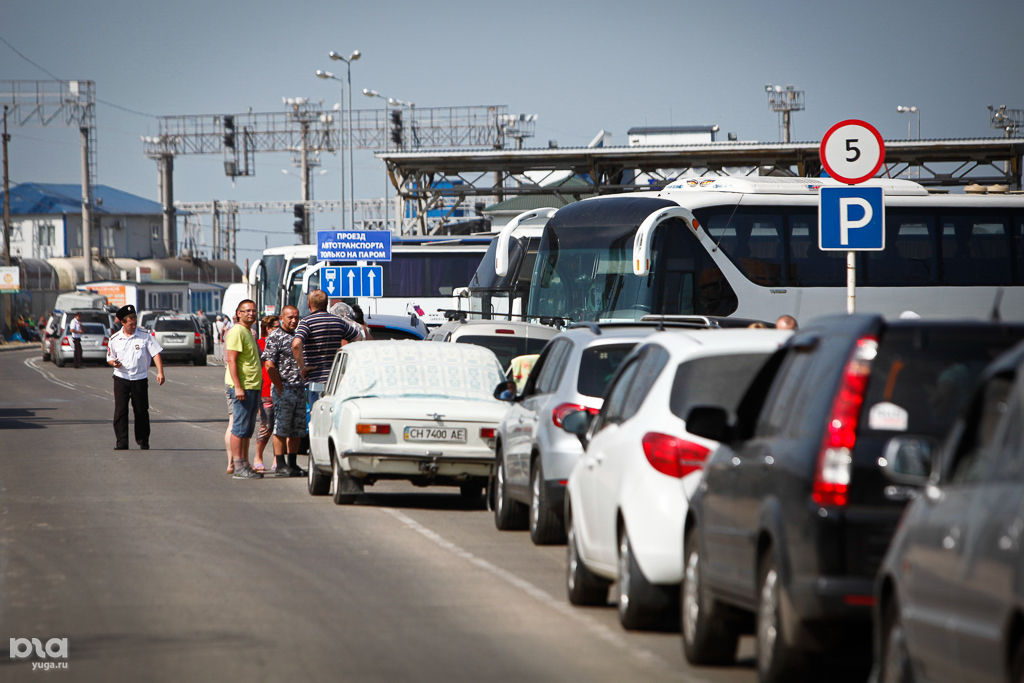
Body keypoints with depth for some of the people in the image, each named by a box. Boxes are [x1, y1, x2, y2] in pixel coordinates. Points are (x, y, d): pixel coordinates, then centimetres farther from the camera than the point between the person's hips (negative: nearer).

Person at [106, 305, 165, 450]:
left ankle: (143, 441, 21)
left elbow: (156, 354, -6)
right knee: (120, 411, -7)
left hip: (140, 379, -1)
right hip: (121, 378, 1)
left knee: (141, 411, 6)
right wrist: (114, 363, -14)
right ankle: (121, 443, -5)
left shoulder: (145, 337, -2)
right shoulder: (114, 339, 3)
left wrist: (160, 372, -18)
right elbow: (110, 358, 11)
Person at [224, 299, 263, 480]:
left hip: (253, 387, 10)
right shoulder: (236, 332, -11)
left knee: (247, 430, 11)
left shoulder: (248, 332, 20)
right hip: (242, 387, -10)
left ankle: (244, 464, 14)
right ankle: (238, 466, -9)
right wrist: (238, 387, -24)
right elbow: (232, 361, -18)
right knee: (240, 427, -9)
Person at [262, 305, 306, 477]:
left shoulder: (297, 337, 17)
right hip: (283, 390, -8)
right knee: (281, 429, -5)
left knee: (298, 430, 9)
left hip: (299, 390, 8)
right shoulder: (275, 337, -7)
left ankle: (293, 463, 15)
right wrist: (280, 388, -16)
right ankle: (280, 465, -3)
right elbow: (269, 365, -15)